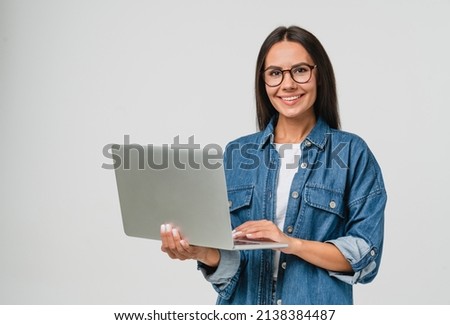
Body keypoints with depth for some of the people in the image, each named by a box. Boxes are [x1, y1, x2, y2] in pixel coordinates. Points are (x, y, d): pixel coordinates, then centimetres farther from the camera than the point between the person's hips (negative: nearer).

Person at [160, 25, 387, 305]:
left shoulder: (353, 153, -4)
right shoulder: (237, 153, 3)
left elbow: (366, 254, -9)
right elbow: (227, 258, 2)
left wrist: (292, 243, -21)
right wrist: (202, 252, -19)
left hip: (317, 304, -2)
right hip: (243, 303, 2)